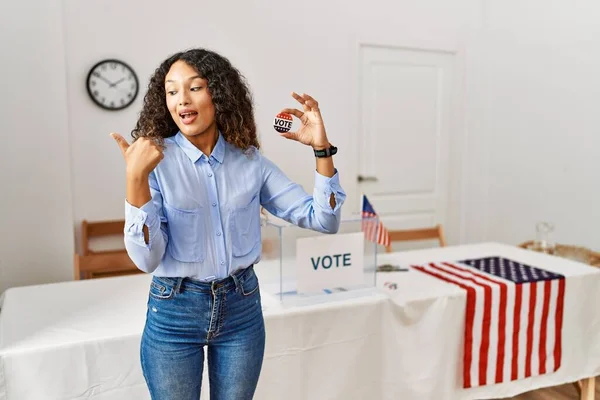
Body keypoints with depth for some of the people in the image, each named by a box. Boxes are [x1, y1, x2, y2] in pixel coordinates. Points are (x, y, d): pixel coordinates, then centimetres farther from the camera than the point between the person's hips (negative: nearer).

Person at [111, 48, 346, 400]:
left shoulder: (250, 161, -3)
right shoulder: (157, 160, -10)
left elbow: (323, 220, -4)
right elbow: (147, 259, -18)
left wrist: (322, 149, -14)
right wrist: (135, 178, -29)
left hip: (242, 308, 3)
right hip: (174, 310, -2)